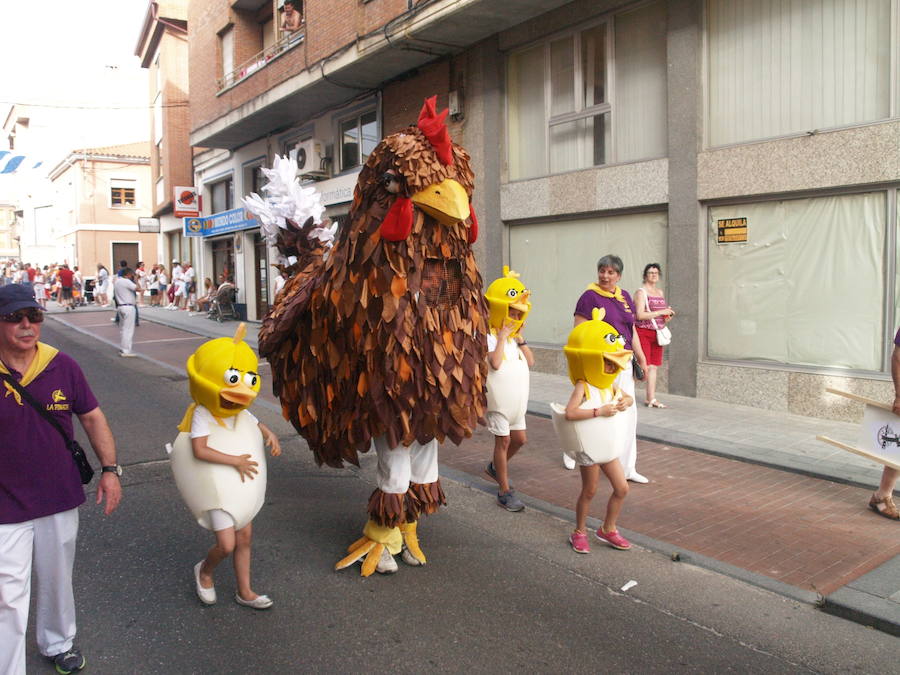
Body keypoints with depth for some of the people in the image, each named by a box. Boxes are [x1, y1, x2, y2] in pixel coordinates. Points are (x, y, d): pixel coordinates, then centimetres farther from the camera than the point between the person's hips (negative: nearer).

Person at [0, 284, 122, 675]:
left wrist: (110, 469, -1)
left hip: (60, 499, 3)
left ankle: (58, 643, 45)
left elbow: (92, 417, 4)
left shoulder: (62, 366, -5)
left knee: (56, 581, 22)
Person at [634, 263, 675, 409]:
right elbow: (640, 315, -17)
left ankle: (651, 399, 10)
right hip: (643, 333, -7)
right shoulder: (641, 292, -7)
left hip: (657, 333, 7)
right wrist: (661, 312, -15)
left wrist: (667, 316, 6)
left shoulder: (660, 292, 17)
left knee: (653, 367, 7)